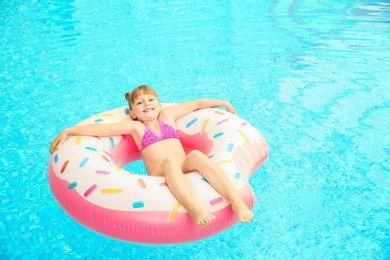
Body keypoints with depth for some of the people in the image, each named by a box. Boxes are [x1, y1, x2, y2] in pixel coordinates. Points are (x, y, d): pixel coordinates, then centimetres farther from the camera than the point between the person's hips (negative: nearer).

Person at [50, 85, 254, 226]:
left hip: (186, 169, 3)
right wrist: (67, 131, -2)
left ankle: (235, 199, -42)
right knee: (170, 161, -36)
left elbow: (196, 103, 29)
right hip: (163, 179, -3)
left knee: (195, 154, -30)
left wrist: (224, 103, 33)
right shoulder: (135, 127, 14)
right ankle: (194, 208, -55)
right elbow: (100, 128, 5)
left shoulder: (167, 114, 23)